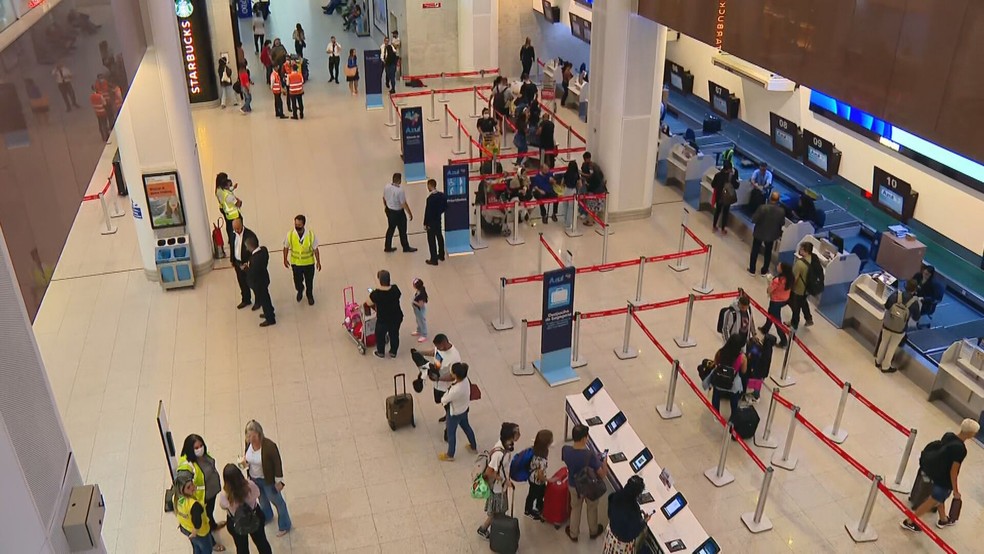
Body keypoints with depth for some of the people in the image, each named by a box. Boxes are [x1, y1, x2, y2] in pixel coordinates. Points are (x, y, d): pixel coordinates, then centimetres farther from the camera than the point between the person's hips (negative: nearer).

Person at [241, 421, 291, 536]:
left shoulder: (269, 446, -35)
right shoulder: (248, 442, -19)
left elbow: (277, 463, -21)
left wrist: (278, 481, -13)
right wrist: (244, 461, -18)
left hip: (268, 479, -6)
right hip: (254, 478, 6)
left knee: (277, 501, 17)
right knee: (262, 499, 33)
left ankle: (284, 526, 40)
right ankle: (267, 517, 63)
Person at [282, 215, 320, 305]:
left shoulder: (311, 235, -22)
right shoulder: (290, 235, -20)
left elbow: (315, 249, -10)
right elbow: (286, 248, -3)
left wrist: (318, 262, -4)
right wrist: (285, 260, 5)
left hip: (309, 263, 0)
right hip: (295, 263, 0)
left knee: (309, 282, 20)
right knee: (298, 282, 16)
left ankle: (310, 295, 51)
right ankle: (300, 291, 53)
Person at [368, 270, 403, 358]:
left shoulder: (376, 293, -27)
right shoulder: (395, 289, -17)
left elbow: (369, 303, -11)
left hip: (383, 320, -3)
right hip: (397, 318, 3)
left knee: (380, 336, 24)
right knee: (394, 335, 25)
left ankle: (381, 353, 45)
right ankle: (393, 352, 44)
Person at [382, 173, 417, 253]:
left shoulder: (387, 187, -7)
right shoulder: (400, 190, -28)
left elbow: (384, 198, 8)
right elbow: (404, 204, -23)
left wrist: (385, 206, 27)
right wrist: (410, 213, -12)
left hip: (389, 210, 7)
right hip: (398, 212, -6)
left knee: (390, 228, 20)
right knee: (402, 230, 12)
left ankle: (388, 247, 29)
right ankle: (406, 247, 28)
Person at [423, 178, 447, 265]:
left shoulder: (430, 198, -25)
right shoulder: (442, 195, -4)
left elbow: (427, 211, -21)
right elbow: (445, 207, 7)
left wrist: (425, 223, -12)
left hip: (431, 222, -8)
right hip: (438, 220, 8)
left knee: (431, 240, 2)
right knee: (439, 237, 21)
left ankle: (434, 260, 7)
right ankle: (441, 255, 34)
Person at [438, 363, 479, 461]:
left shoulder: (456, 390, -43)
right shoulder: (464, 379, -22)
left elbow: (444, 400, -23)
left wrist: (442, 399, -2)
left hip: (455, 412, -7)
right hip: (463, 409, 7)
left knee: (451, 433, 18)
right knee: (466, 427, 31)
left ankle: (450, 455, 42)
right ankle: (473, 446, 54)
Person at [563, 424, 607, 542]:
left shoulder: (565, 449, -24)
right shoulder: (590, 454, -37)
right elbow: (602, 474, -29)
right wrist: (604, 462, -9)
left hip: (573, 486, 3)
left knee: (575, 509, 29)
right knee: (592, 508, 28)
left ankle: (573, 534, 48)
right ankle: (593, 532, 52)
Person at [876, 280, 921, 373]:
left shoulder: (895, 295, -19)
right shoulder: (914, 302, -23)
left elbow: (886, 306, -2)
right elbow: (916, 318, -8)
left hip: (887, 325, 2)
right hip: (899, 330, -2)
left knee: (883, 343, 24)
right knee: (892, 347, 18)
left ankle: (878, 361, 43)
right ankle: (885, 367, 34)